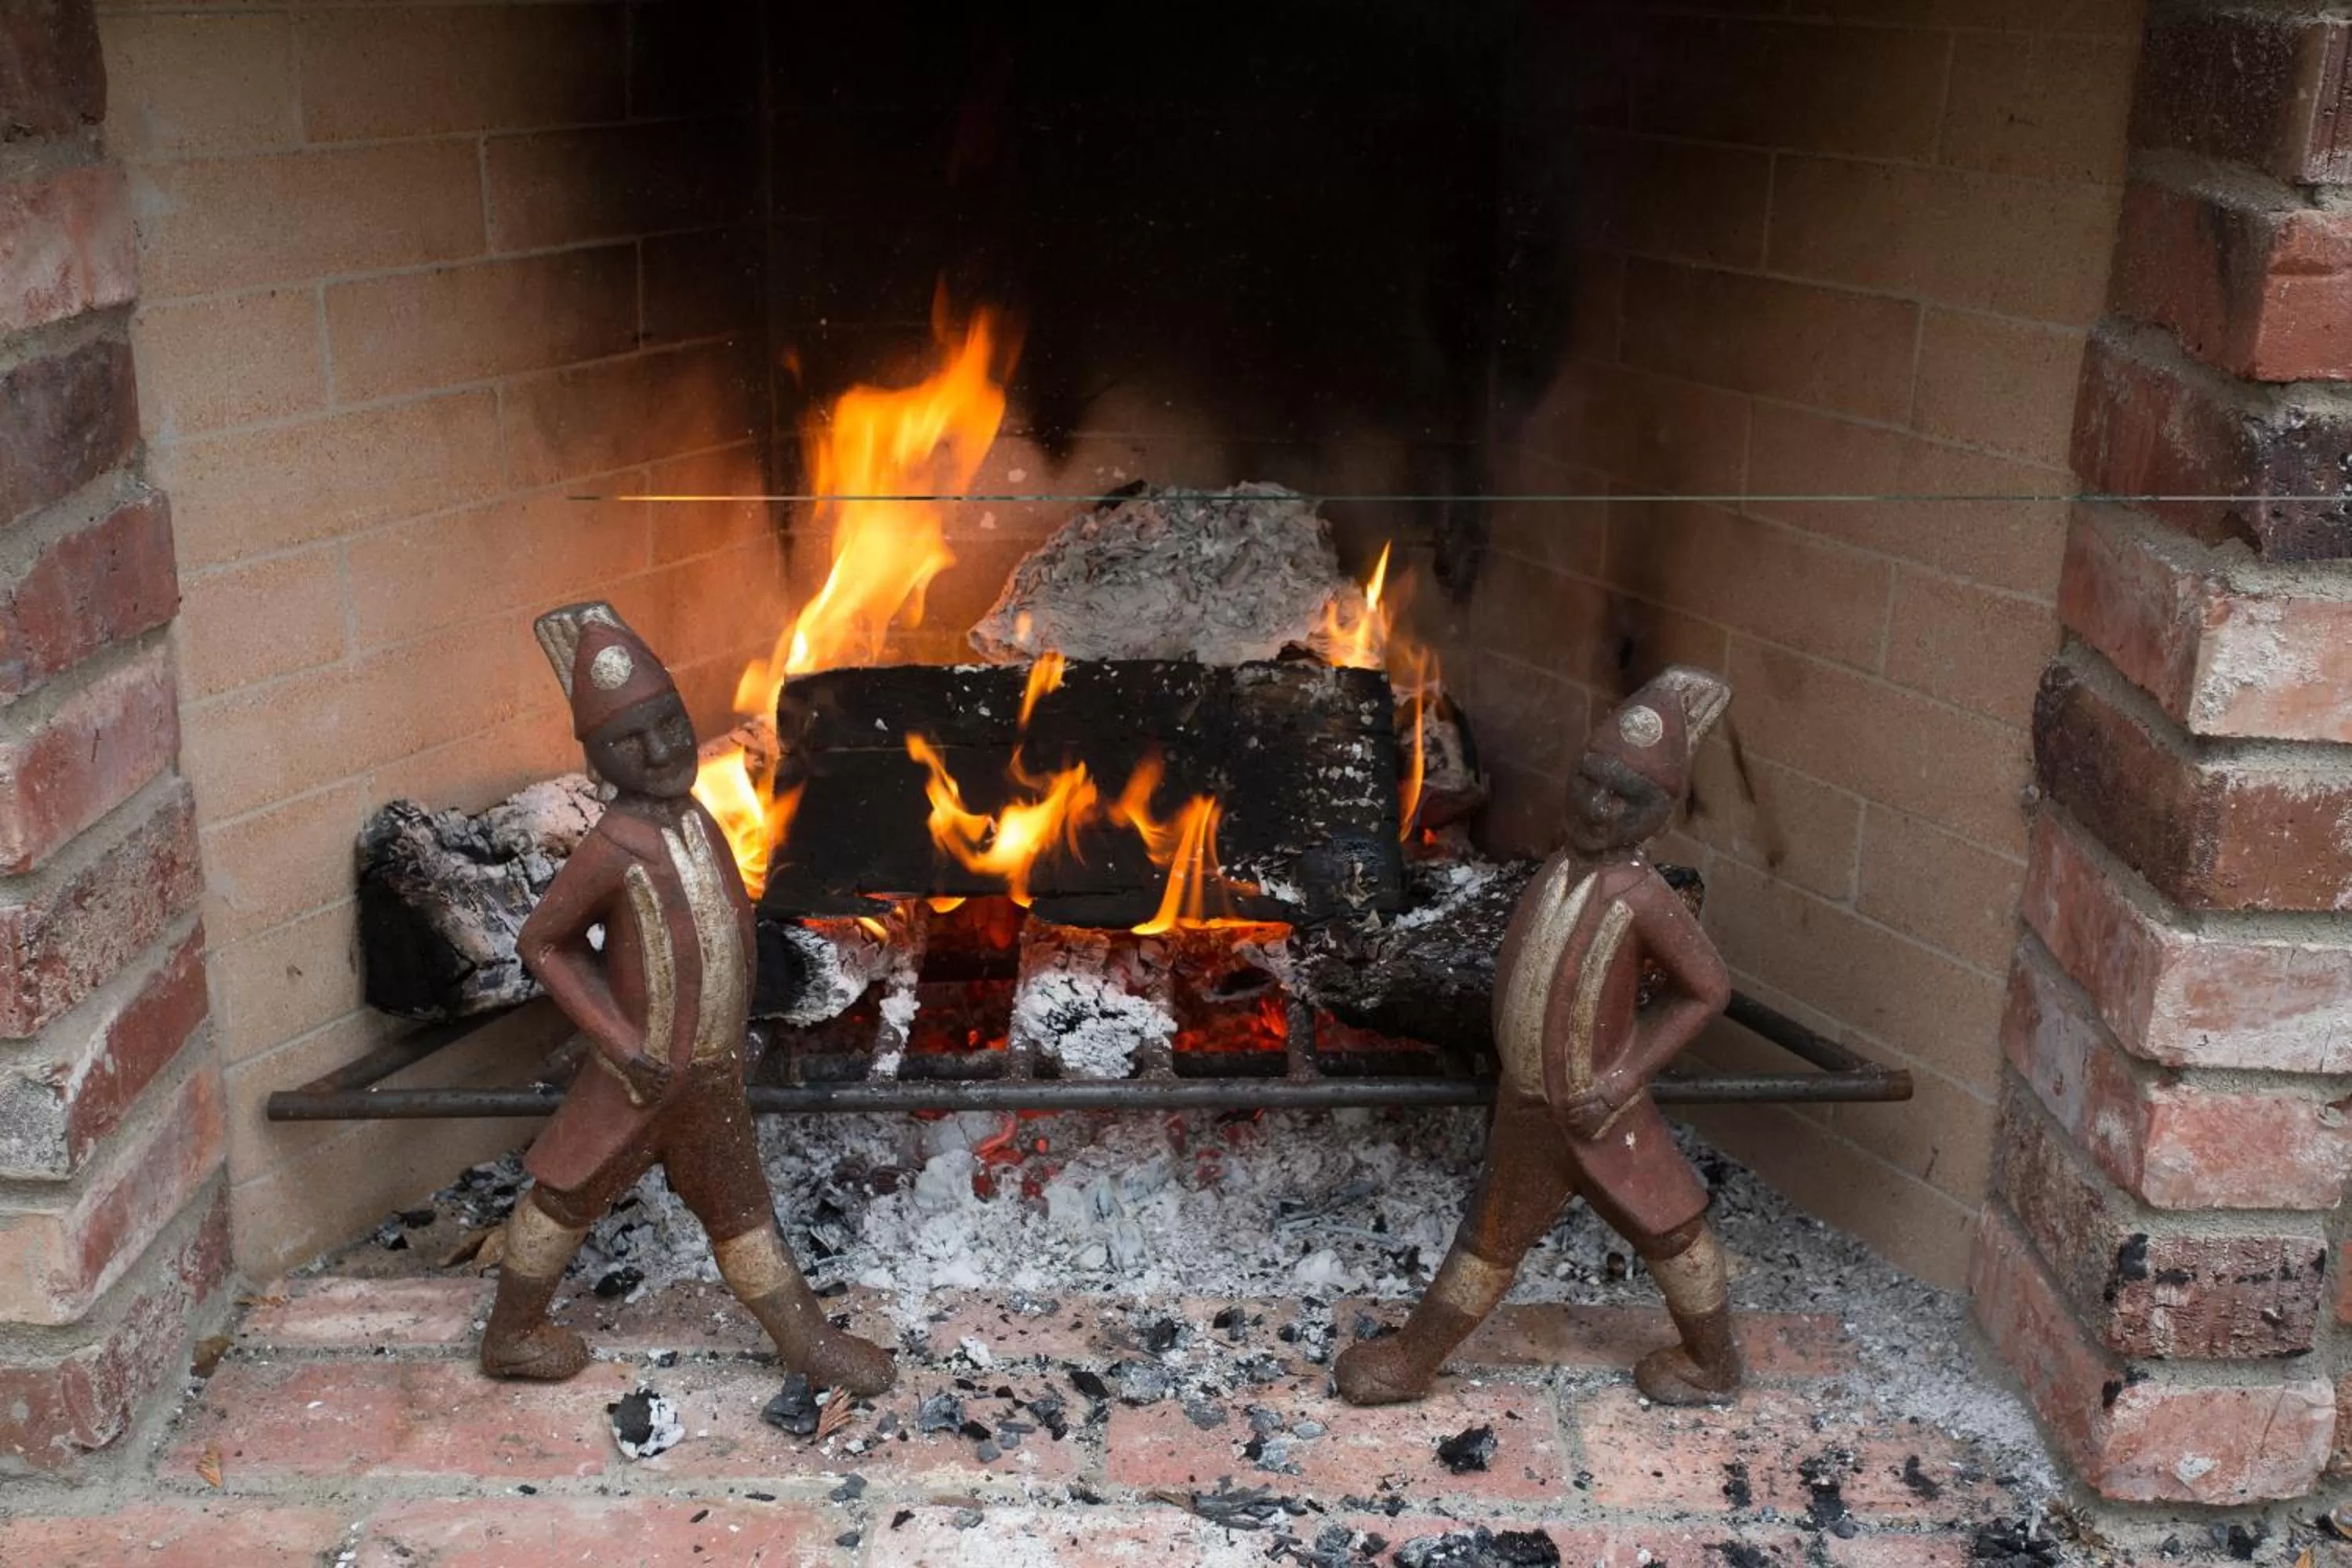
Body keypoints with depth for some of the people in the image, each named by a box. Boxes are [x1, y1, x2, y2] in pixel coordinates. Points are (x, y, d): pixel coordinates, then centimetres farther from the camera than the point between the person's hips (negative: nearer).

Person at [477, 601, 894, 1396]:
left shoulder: (690, 815, -4)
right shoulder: (613, 847, -24)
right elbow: (540, 942, -15)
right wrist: (620, 1043, -18)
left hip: (712, 1070, 7)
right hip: (648, 1075, -7)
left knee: (738, 1209, 18)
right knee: (567, 1194, 13)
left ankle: (809, 1341, 29)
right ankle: (510, 1336, 32)